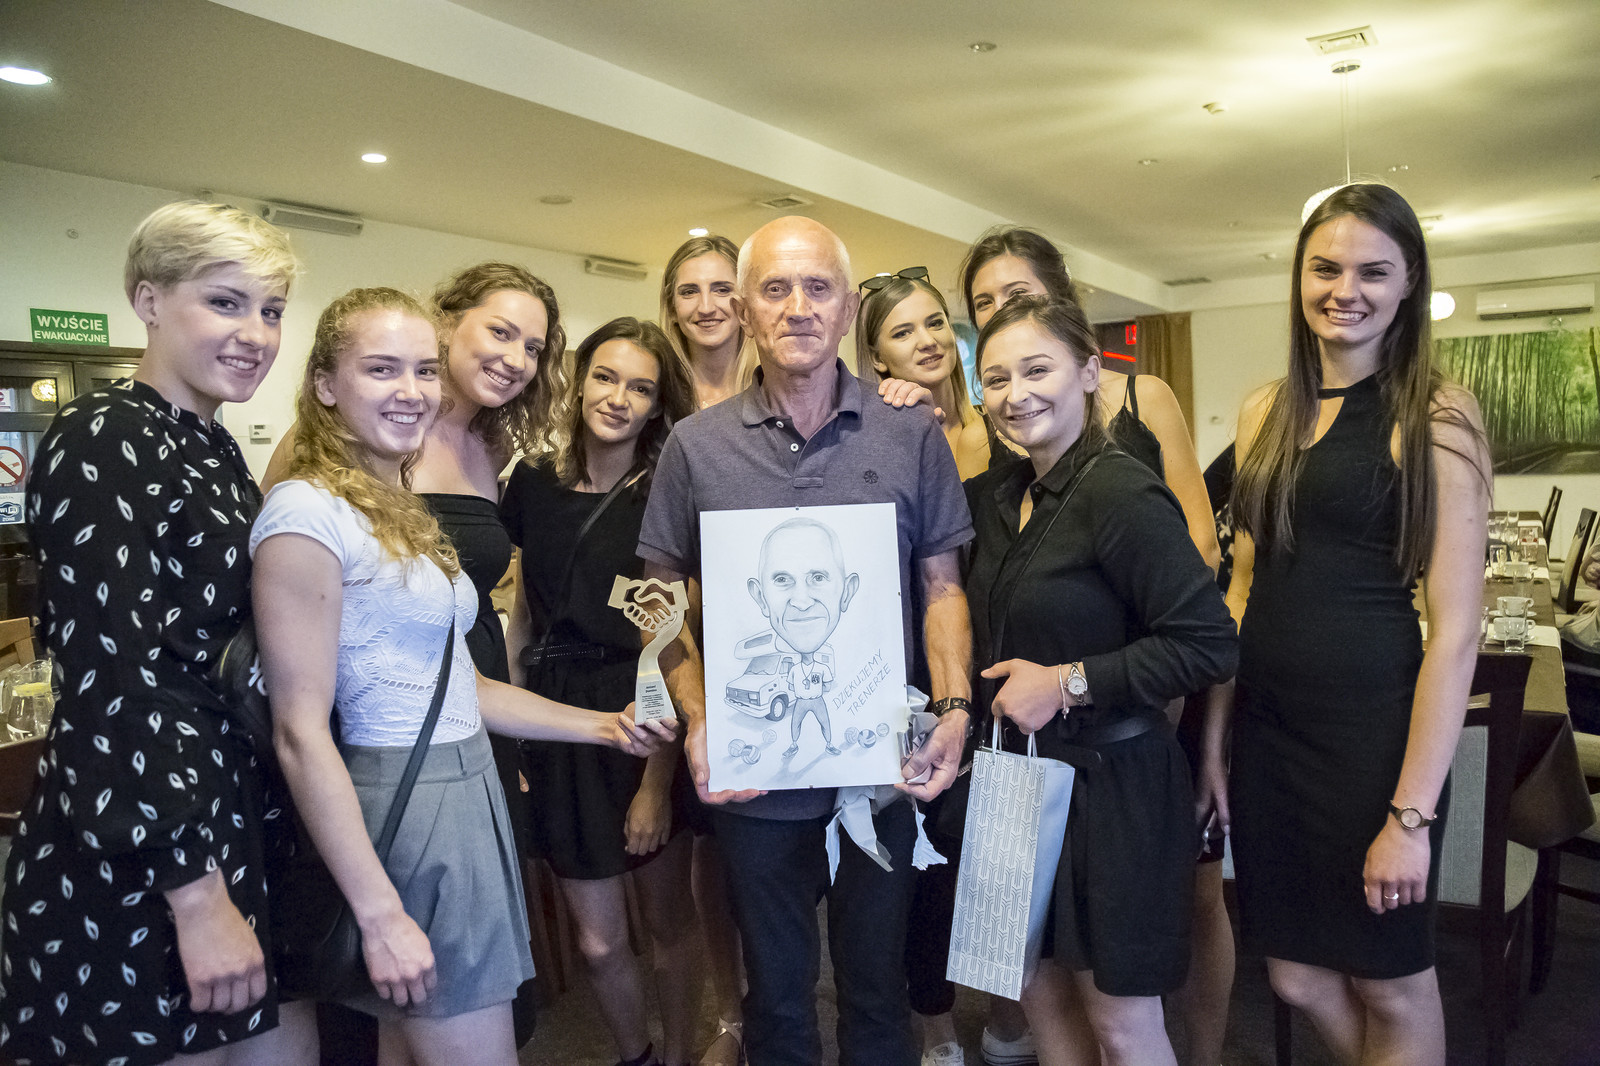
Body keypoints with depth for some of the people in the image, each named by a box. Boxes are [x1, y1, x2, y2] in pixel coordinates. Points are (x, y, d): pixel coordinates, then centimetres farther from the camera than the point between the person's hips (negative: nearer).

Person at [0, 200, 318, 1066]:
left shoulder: (212, 447, 10)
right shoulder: (104, 441, -15)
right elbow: (113, 683, -22)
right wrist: (196, 893, -22)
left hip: (234, 826, 8)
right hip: (135, 863, -8)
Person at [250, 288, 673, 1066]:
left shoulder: (406, 514, 12)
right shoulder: (307, 512, -14)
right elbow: (300, 731, -17)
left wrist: (602, 727, 11)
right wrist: (378, 913, -19)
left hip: (468, 792, 8)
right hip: (402, 813, -8)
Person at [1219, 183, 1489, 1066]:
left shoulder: (1436, 415, -7)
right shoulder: (1265, 412, 7)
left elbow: (1455, 626, -12)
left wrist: (1413, 812, -15)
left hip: (1374, 729, -5)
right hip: (1267, 727, 5)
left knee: (1389, 984, 13)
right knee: (1296, 977, 16)